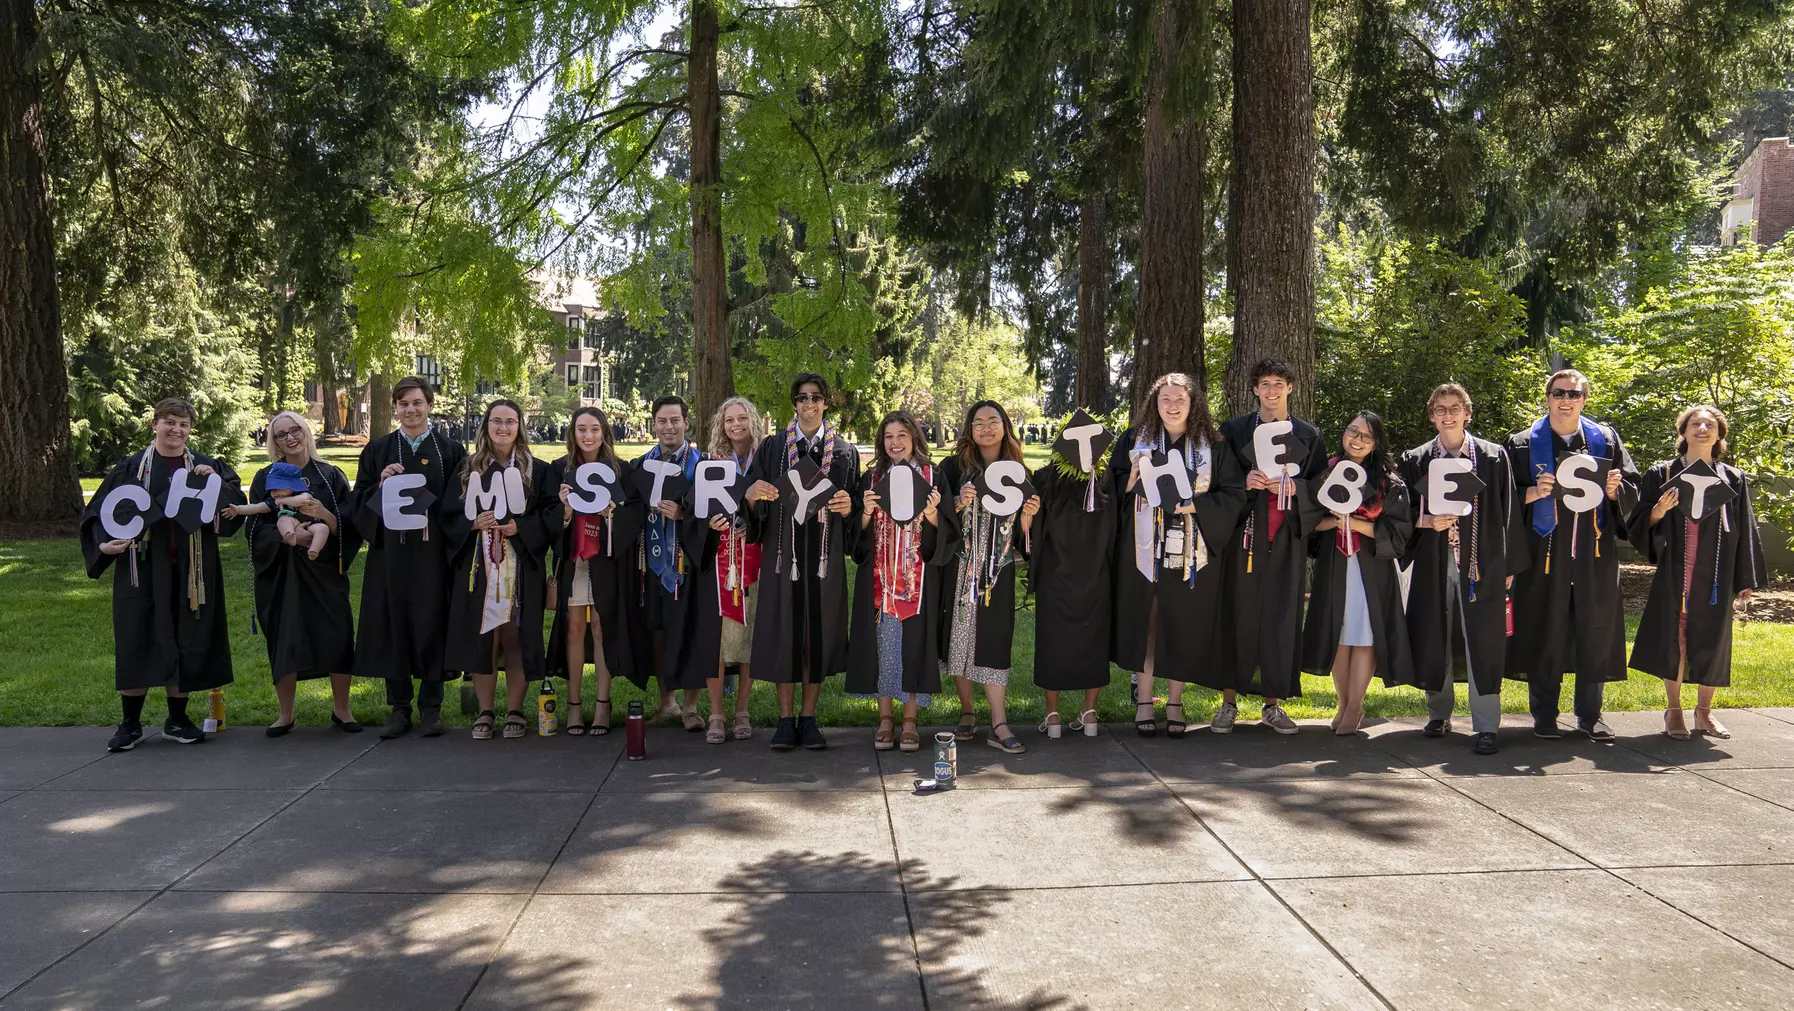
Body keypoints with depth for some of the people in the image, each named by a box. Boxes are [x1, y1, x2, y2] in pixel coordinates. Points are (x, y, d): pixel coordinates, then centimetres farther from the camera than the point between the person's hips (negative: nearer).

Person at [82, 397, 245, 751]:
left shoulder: (206, 467, 7)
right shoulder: (131, 467, 3)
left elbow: (236, 504, -1)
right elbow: (99, 512, 3)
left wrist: (217, 482, -18)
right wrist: (105, 543, -14)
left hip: (190, 570, 1)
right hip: (143, 567, -1)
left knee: (185, 643, 6)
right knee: (137, 641, 1)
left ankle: (177, 720, 19)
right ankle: (130, 723, 14)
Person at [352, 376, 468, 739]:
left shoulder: (450, 451, 6)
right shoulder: (378, 450, 11)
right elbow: (359, 501, 9)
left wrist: (432, 512, -12)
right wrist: (381, 484, -9)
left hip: (433, 553, -1)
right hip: (390, 552, 2)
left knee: (431, 624, 0)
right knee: (393, 623, 3)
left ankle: (431, 708, 11)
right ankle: (399, 708, 13)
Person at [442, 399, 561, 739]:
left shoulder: (536, 469, 6)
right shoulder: (469, 469, 10)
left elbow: (552, 514, 0)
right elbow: (449, 516, 7)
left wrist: (519, 527, -13)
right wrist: (474, 523, -12)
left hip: (520, 567, -1)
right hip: (478, 567, 1)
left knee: (515, 637, 0)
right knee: (481, 636, 0)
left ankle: (515, 711, 11)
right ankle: (484, 712, 11)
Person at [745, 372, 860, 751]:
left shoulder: (844, 452, 9)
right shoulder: (772, 447, 6)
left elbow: (855, 512, 9)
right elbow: (759, 506, 4)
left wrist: (847, 509, -13)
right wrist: (752, 496, -18)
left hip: (825, 556, 1)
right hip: (782, 552, -1)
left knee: (819, 631, 3)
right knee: (784, 631, 1)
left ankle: (808, 717, 14)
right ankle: (785, 718, 11)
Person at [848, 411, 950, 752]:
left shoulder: (933, 476, 5)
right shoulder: (872, 478, 10)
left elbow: (945, 532, 3)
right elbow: (859, 532, 7)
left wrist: (932, 515, -17)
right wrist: (867, 512, -12)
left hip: (918, 577, -1)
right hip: (879, 577, 2)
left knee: (913, 641, -1)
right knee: (882, 640, 2)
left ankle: (910, 719, 9)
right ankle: (884, 718, 12)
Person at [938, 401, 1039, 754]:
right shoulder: (955, 467, 2)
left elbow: (1023, 534, 11)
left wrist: (1028, 516, -9)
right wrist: (958, 504, -18)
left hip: (998, 570, 1)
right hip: (960, 566, -1)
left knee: (993, 640, -3)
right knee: (959, 635, 2)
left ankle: (999, 725, -3)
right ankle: (967, 712, 17)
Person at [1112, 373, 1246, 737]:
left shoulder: (1212, 446, 5)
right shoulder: (1134, 440, 7)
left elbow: (1233, 494, 1)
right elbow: (1115, 488, 7)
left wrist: (1196, 505, -14)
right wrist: (1133, 477, -14)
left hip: (1191, 552, 0)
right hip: (1145, 547, 0)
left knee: (1183, 624, 3)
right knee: (1143, 620, 1)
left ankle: (1175, 701, 15)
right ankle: (1143, 701, 10)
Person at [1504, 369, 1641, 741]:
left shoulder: (1606, 440, 10)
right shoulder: (1523, 444, 4)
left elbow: (1633, 489, 11)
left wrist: (1615, 490, -10)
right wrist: (1533, 493, -17)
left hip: (1595, 553, 2)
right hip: (1545, 552, -2)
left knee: (1595, 630, 4)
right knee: (1544, 632, 0)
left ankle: (1590, 714, 15)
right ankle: (1544, 715, 11)